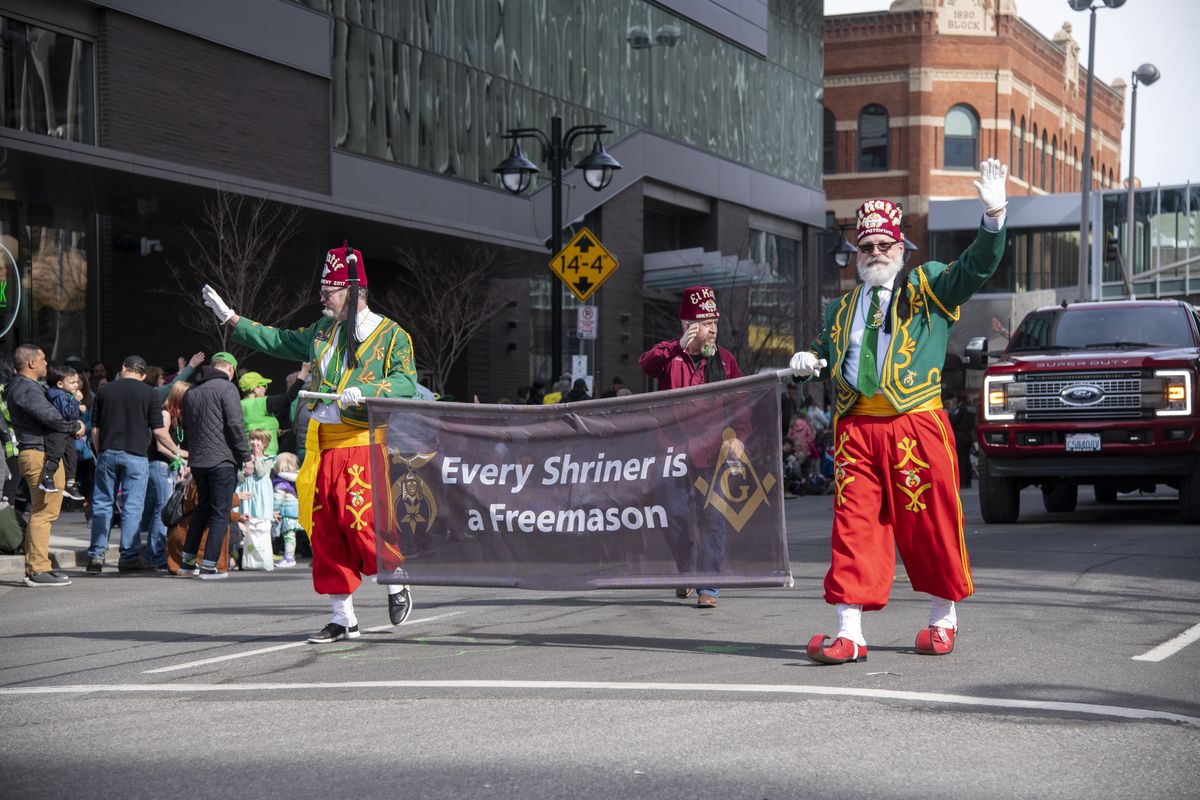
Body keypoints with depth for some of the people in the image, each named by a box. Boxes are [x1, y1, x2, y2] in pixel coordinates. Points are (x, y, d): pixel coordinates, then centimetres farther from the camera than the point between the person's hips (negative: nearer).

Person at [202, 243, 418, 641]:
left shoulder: (391, 335, -2)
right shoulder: (322, 331, 18)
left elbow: (406, 382, -12)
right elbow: (280, 341, 28)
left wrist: (362, 393, -25)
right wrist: (231, 318, 27)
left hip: (362, 444, -6)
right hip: (322, 446, 6)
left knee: (361, 521, -16)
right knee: (324, 529, 4)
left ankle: (396, 588, 10)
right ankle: (343, 616, 12)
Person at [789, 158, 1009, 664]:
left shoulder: (928, 288, 9)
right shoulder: (842, 308, 22)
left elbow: (977, 267, -5)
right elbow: (824, 352, 33)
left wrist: (993, 215, -20)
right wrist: (806, 362, 8)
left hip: (915, 424, -3)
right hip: (855, 428, 3)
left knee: (930, 524, 3)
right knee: (853, 526, -4)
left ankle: (942, 621, 21)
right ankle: (849, 634, -4)